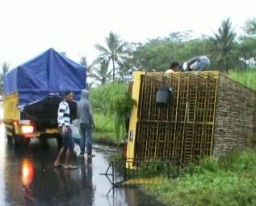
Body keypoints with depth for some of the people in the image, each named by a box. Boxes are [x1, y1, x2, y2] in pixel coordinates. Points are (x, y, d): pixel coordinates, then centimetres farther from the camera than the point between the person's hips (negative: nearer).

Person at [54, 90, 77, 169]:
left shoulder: (65, 104, 20)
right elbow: (60, 116, -23)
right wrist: (63, 126, -36)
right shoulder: (63, 104, -11)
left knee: (65, 145, 15)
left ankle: (57, 162, 20)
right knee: (70, 145, -8)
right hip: (64, 127, -10)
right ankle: (67, 164, -3)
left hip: (66, 127, 10)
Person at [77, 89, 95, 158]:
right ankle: (89, 154, -1)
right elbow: (90, 113, -15)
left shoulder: (78, 103, 7)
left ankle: (82, 153, 13)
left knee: (82, 137, 11)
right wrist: (93, 123, -9)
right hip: (87, 122, -6)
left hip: (81, 123, 7)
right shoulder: (87, 102, -14)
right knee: (88, 137, -2)